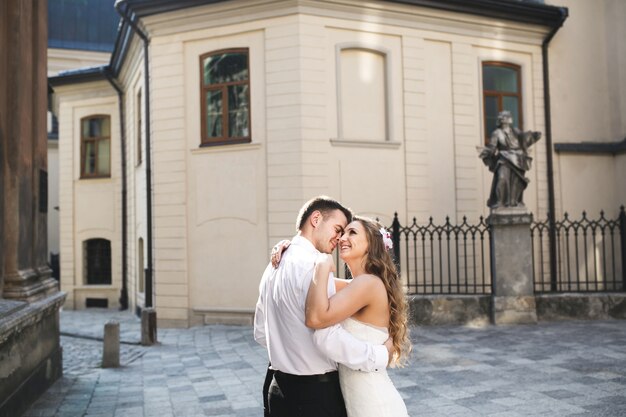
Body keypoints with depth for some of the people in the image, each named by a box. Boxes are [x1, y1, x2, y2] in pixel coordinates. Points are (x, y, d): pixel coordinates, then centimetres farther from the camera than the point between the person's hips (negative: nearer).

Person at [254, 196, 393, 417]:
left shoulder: (275, 265, 8)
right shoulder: (313, 265, -20)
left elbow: (261, 333, 15)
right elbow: (329, 338, -27)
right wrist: (381, 355, -16)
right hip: (316, 393, -8)